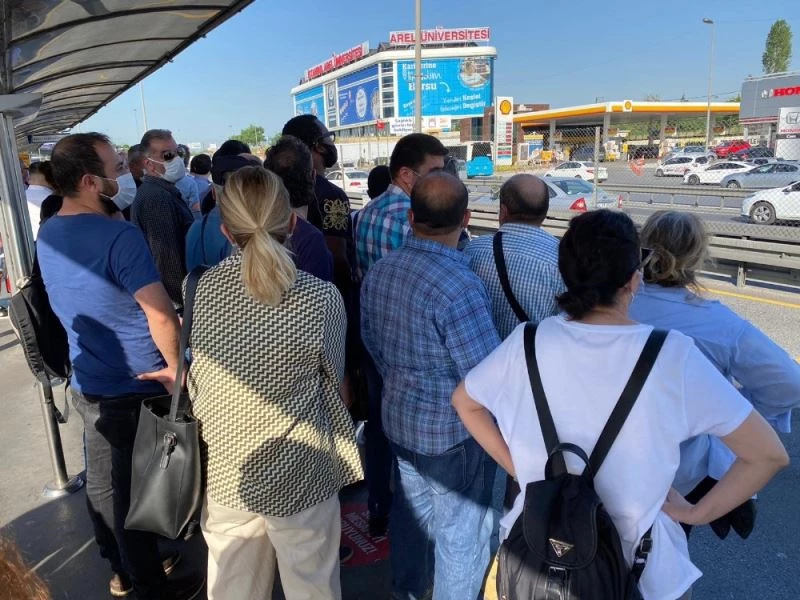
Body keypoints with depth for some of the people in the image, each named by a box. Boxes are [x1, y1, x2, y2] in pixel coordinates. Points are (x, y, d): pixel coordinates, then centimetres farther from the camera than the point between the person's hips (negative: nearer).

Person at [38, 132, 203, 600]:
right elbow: (161, 316, -25)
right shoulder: (120, 235, -23)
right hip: (134, 387, -7)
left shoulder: (47, 236, 4)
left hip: (88, 382, 8)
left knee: (103, 484, 20)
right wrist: (178, 370, -14)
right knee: (138, 490, 8)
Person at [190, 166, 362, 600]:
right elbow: (333, 380, -7)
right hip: (296, 475, -3)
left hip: (221, 469, 4)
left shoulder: (198, 289, -11)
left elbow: (193, 386, 0)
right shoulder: (321, 298, -22)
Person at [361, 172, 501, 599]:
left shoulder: (378, 272, -4)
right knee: (461, 534, 14)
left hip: (398, 419, 8)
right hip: (454, 431, -8)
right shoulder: (458, 285, -29)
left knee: (409, 513, 28)